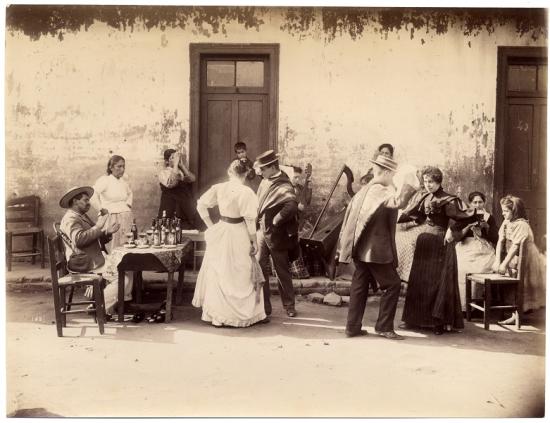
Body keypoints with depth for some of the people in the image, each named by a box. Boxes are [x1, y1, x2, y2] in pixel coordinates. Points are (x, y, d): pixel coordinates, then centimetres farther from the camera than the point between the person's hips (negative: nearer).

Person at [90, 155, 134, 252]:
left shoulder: (124, 180, 12)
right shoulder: (104, 180, -7)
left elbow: (130, 193, 32)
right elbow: (92, 195, -18)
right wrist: (101, 209, -13)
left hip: (126, 217, 6)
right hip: (111, 218, -6)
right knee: (112, 249, -9)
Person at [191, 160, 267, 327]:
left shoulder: (218, 188, -2)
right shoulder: (246, 192, -15)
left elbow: (201, 205, 1)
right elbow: (250, 220, -14)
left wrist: (210, 225, 7)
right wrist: (254, 242, -5)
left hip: (220, 232, 4)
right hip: (238, 235, -4)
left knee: (218, 273, 14)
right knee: (240, 275, 8)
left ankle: (217, 315, 22)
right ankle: (251, 314, 19)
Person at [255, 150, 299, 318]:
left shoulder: (284, 186, -20)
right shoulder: (265, 181, 3)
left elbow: (292, 205, -39)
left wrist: (275, 221, -27)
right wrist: (259, 220, 9)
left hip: (276, 234, -6)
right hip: (262, 231, 6)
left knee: (282, 271, 7)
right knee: (259, 268, 5)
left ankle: (289, 306, 24)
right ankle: (264, 306, 16)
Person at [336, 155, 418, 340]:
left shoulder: (364, 190, 13)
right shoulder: (380, 191, -13)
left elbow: (349, 215, 15)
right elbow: (398, 201, -34)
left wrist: (343, 245, 19)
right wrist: (409, 184, -20)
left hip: (360, 248, 9)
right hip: (375, 250, -8)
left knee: (359, 286, 11)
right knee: (392, 285, 2)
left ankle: (353, 327, 14)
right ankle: (384, 327, 5)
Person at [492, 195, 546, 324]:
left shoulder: (522, 225, -21)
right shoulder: (506, 223, 2)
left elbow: (515, 246, -26)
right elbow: (500, 241, -2)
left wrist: (504, 264, -28)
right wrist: (497, 261, -11)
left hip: (525, 262, -7)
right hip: (512, 259, 7)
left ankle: (516, 315, -1)